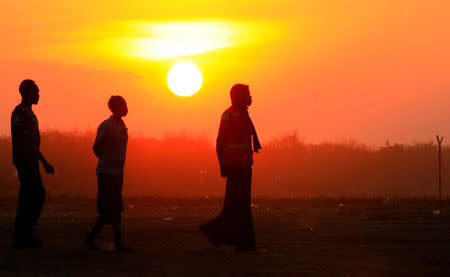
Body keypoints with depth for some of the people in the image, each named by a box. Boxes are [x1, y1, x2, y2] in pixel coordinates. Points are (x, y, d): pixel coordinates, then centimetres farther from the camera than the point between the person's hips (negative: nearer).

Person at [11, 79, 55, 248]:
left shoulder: (29, 113, 19)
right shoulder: (20, 113, -13)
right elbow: (19, 142, -20)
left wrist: (44, 163, 25)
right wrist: (30, 164, -24)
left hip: (31, 162, 10)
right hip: (25, 162, -10)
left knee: (38, 196, 11)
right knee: (30, 198, -9)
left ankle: (22, 235, 16)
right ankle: (22, 236, -4)